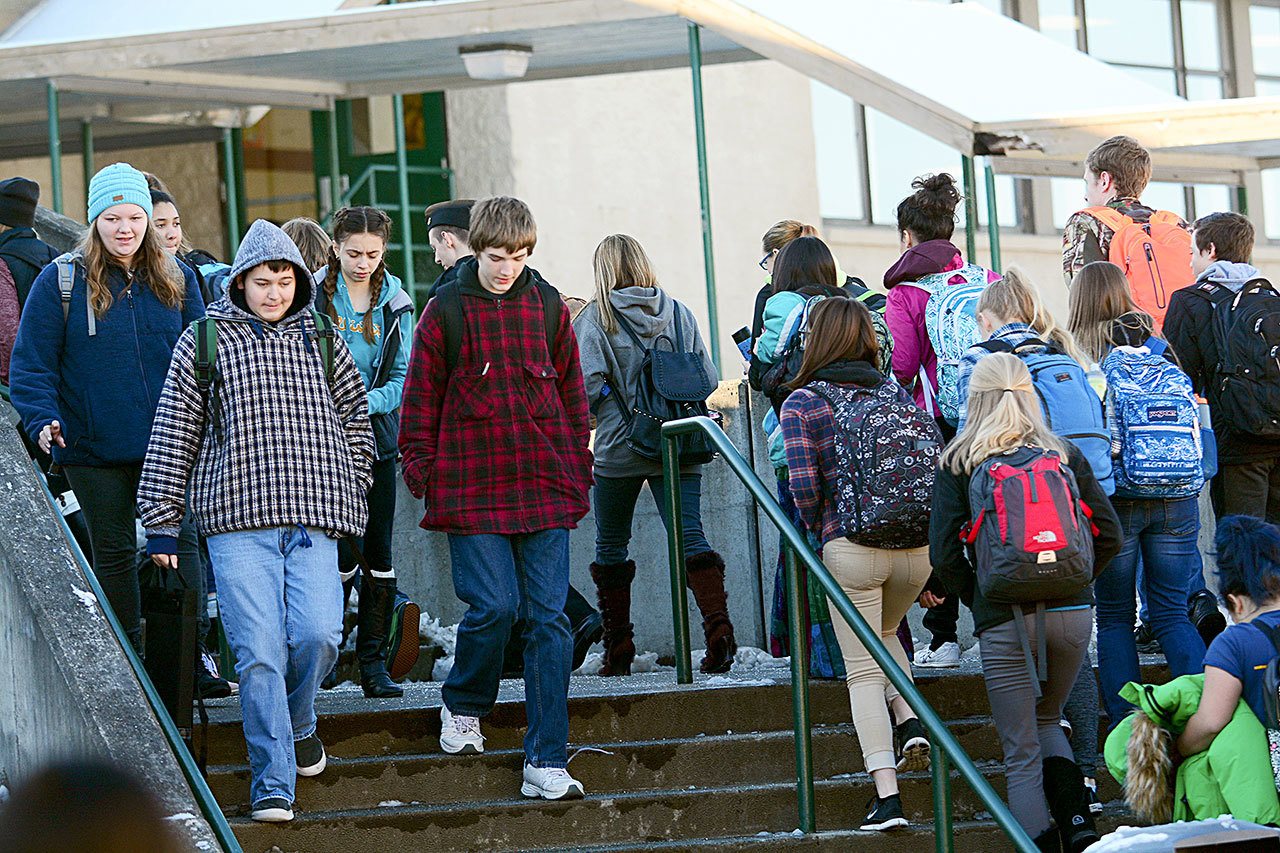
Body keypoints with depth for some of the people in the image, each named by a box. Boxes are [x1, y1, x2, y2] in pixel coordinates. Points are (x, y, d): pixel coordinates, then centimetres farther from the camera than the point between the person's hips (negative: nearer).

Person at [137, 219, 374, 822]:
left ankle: (297, 724, 18)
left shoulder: (322, 340, 13)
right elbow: (173, 435, 8)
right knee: (258, 653, -10)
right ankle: (273, 785, -4)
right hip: (237, 521, -2)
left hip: (313, 519, 2)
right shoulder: (204, 342, 6)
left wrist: (351, 494, 16)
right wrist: (161, 522, 6)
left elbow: (355, 421, 24)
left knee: (317, 634, -14)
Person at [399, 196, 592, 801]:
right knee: (494, 605, -10)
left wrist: (578, 472, 10)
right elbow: (420, 397, 4)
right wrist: (421, 471, -1)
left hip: (545, 488, 3)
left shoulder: (547, 307, 8)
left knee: (547, 616, -2)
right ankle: (462, 706, 21)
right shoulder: (446, 311, 0)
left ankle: (545, 763, -1)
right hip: (473, 489, -3)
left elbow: (571, 392, 14)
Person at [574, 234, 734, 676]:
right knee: (690, 536, -3)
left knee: (611, 546, 11)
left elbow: (587, 386, -15)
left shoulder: (594, 319, -6)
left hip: (619, 451, -2)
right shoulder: (678, 313, 5)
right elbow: (708, 377, 5)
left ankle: (618, 649, 11)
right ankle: (719, 625, -23)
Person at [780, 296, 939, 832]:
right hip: (918, 547, 4)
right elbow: (940, 463, 5)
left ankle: (886, 794, -5)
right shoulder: (897, 394, 11)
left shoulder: (802, 403, -1)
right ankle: (911, 723, 7)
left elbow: (805, 487, -11)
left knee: (863, 668, 4)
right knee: (883, 635, 31)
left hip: (851, 547, -4)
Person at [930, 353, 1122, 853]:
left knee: (1022, 752, 5)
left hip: (1005, 620, -3)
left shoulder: (958, 464, 0)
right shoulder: (1064, 456, 7)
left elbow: (944, 554, -6)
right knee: (1047, 721, 25)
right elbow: (1109, 534, 5)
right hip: (1072, 613, 3)